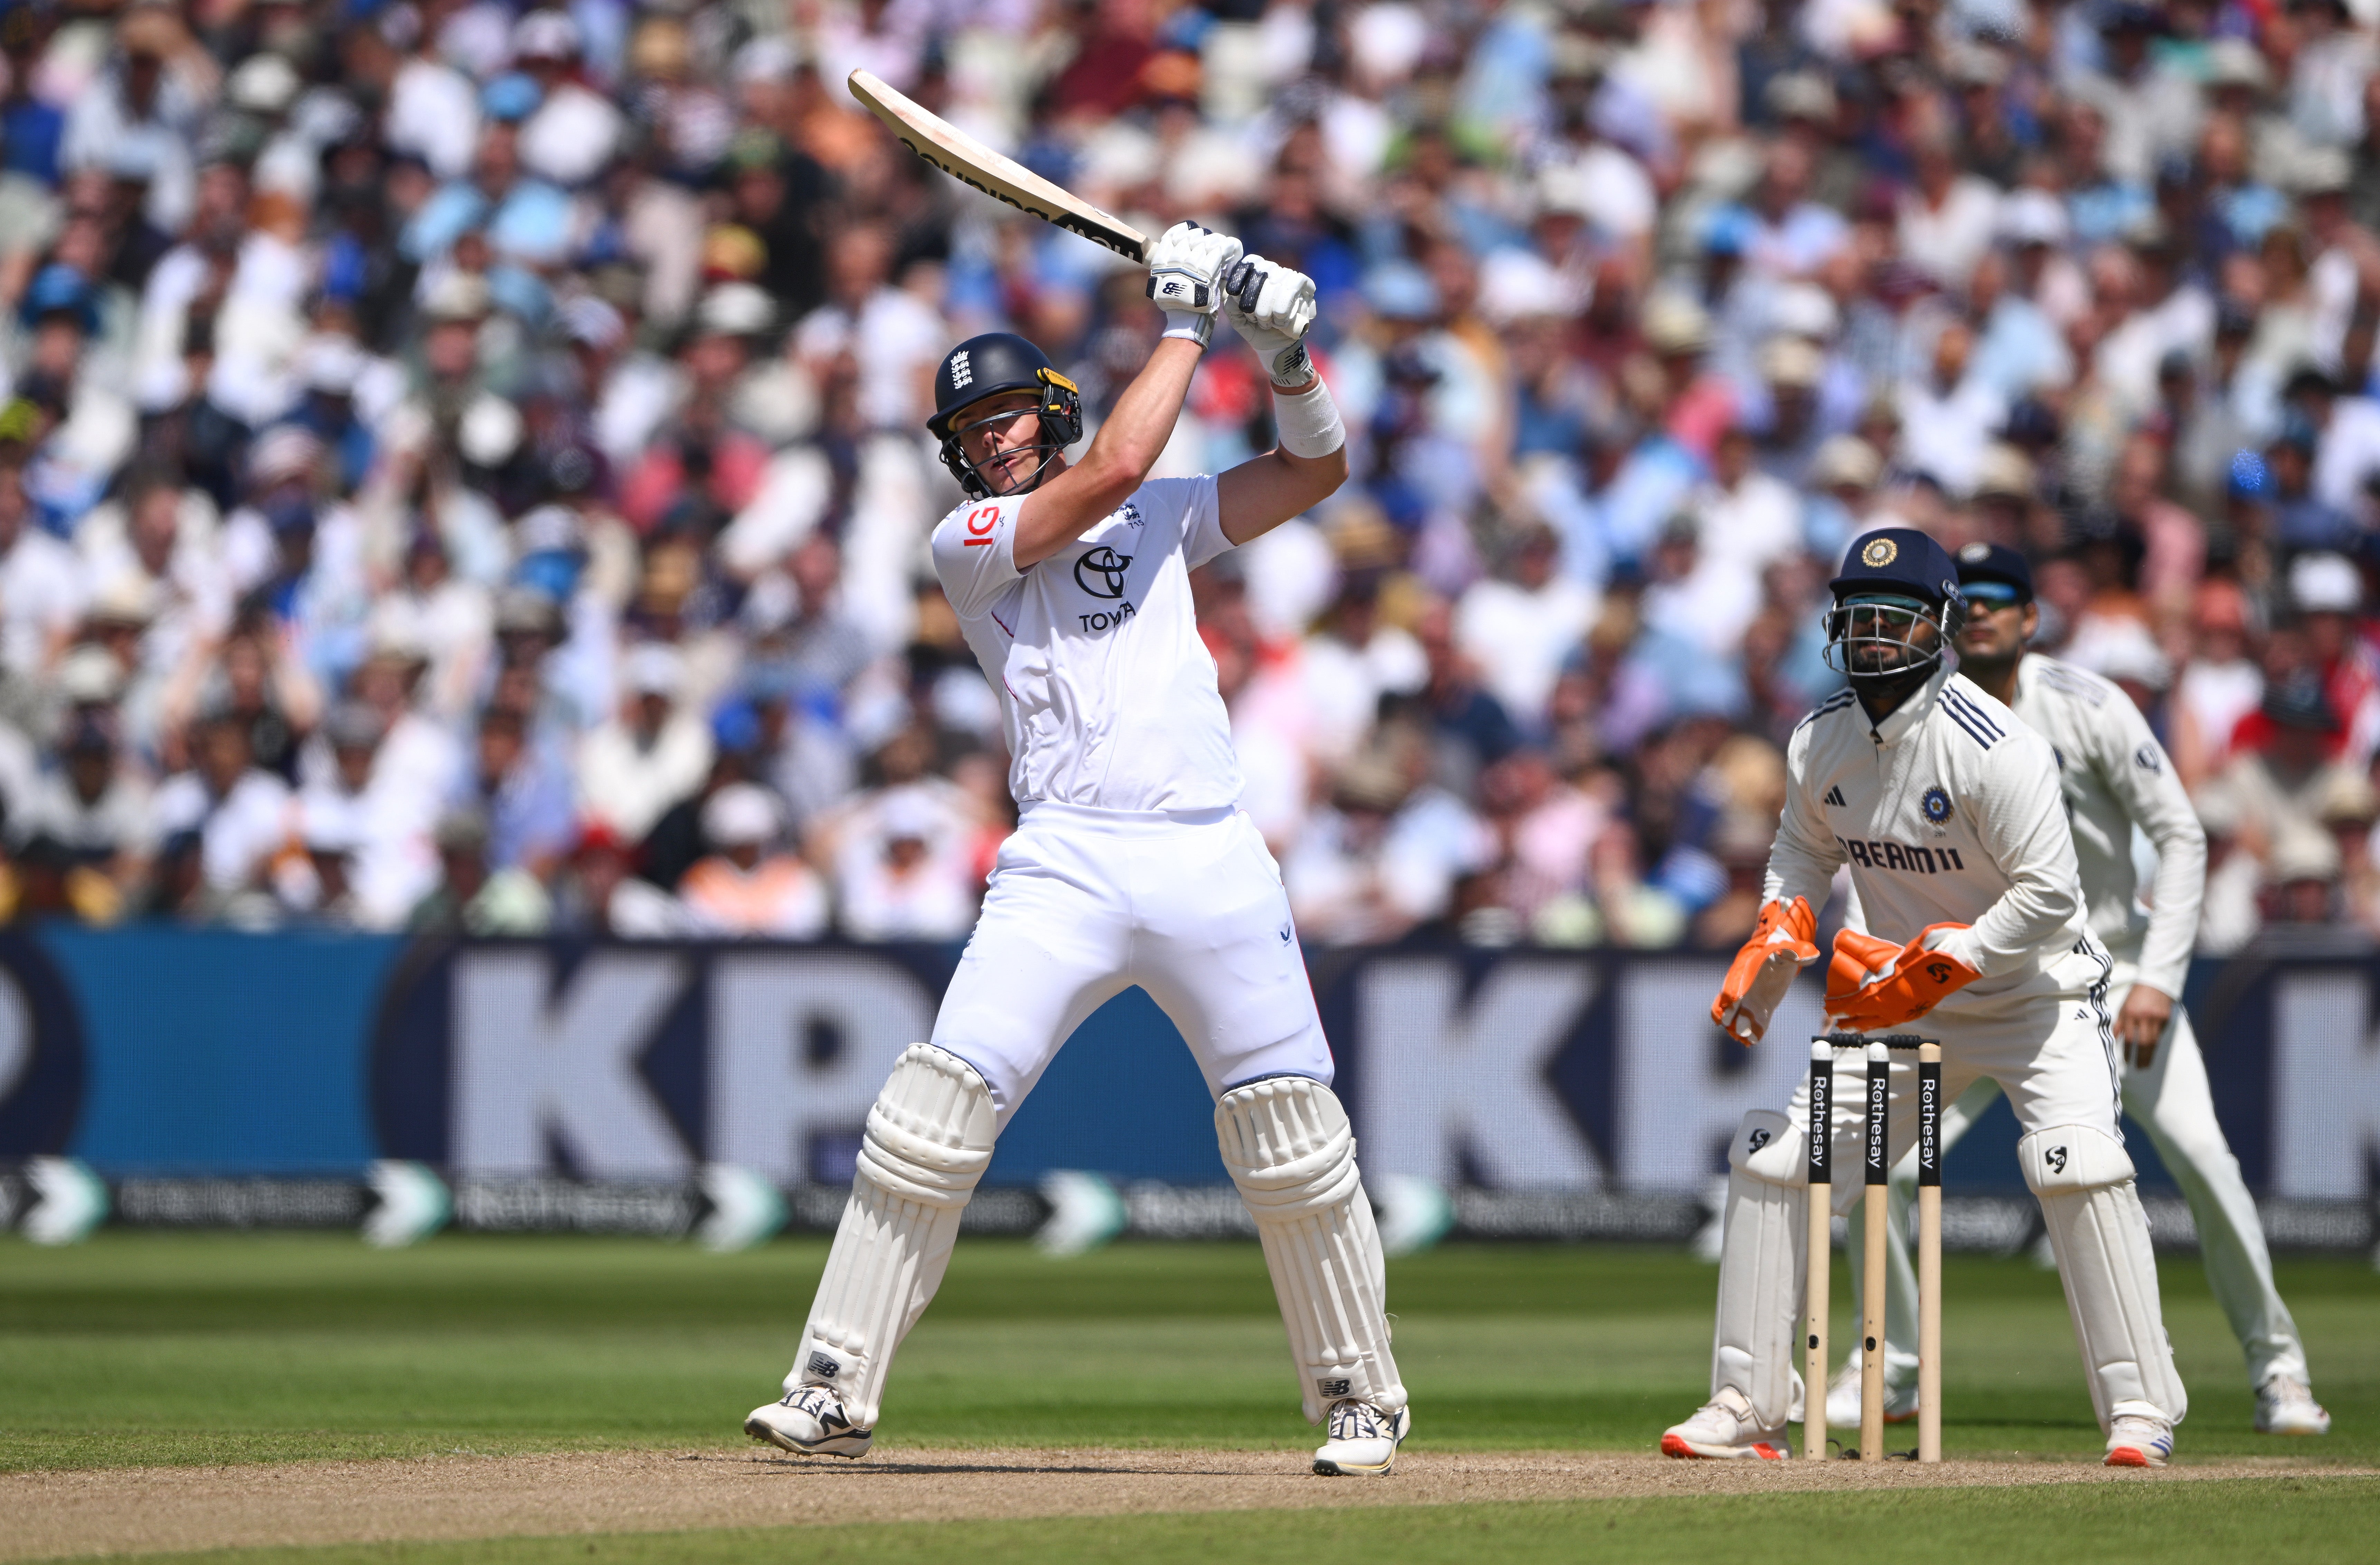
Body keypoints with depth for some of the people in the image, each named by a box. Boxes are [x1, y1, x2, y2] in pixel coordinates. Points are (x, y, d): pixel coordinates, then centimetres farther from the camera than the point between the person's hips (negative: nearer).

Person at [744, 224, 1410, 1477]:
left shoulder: (1161, 520, 19)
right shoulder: (966, 542, 6)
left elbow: (1315, 472, 21)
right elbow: (1112, 469, -6)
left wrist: (1284, 351, 4)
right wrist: (1185, 323, 1)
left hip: (1214, 858, 3)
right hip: (1066, 862, -3)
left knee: (1293, 1138, 1)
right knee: (938, 1105, -14)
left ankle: (1361, 1397, 17)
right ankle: (834, 1393, -10)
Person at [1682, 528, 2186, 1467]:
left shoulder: (1995, 748, -25)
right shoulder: (1821, 743, -4)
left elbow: (2048, 896, -26)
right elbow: (1806, 850, 16)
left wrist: (1926, 967, -27)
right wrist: (1775, 940, -2)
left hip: (2036, 993, -6)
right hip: (1903, 1003, 6)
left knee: (2073, 1159, -28)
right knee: (1771, 1153, 0)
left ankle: (2141, 1410, -21)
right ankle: (1745, 1408, 9)